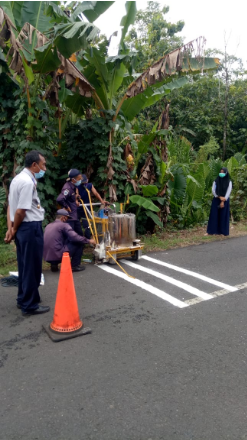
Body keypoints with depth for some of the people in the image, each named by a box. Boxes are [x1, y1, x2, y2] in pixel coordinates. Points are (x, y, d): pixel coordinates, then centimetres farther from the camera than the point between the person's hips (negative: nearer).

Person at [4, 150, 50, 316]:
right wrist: (15, 230, -7)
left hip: (22, 227, 10)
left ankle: (23, 299, 33)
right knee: (32, 267, 1)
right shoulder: (28, 182, -19)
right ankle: (30, 305, 13)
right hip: (30, 227, -10)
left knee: (25, 265, 19)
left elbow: (11, 205, 10)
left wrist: (11, 228, 4)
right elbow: (20, 211, -22)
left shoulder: (18, 178, 13)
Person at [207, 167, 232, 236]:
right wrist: (219, 197, -14)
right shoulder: (216, 181, 4)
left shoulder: (229, 182, 0)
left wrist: (223, 201, -13)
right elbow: (213, 190, -1)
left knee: (223, 215, 1)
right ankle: (212, 230, 3)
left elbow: (228, 192, -5)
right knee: (214, 215, -1)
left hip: (225, 201, -1)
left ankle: (222, 231, 6)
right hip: (216, 200, 1)